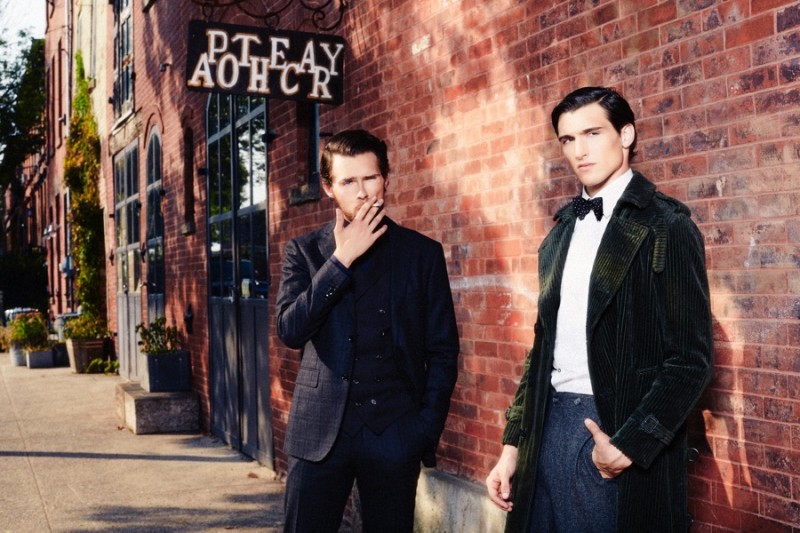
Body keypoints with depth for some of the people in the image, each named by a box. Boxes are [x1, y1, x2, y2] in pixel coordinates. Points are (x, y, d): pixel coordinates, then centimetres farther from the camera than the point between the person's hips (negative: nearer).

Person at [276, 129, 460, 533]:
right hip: (319, 433, 0)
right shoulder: (304, 251, 5)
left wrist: (427, 427, -3)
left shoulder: (422, 253, 4)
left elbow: (443, 351, 6)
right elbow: (290, 330, -9)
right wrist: (341, 259, -13)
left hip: (395, 435, 0)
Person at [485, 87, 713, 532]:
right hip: (551, 425, 6)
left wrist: (626, 446, -16)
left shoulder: (665, 227, -7)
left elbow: (692, 359, -11)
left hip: (618, 430, -5)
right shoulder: (561, 233, 12)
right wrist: (513, 445, 10)